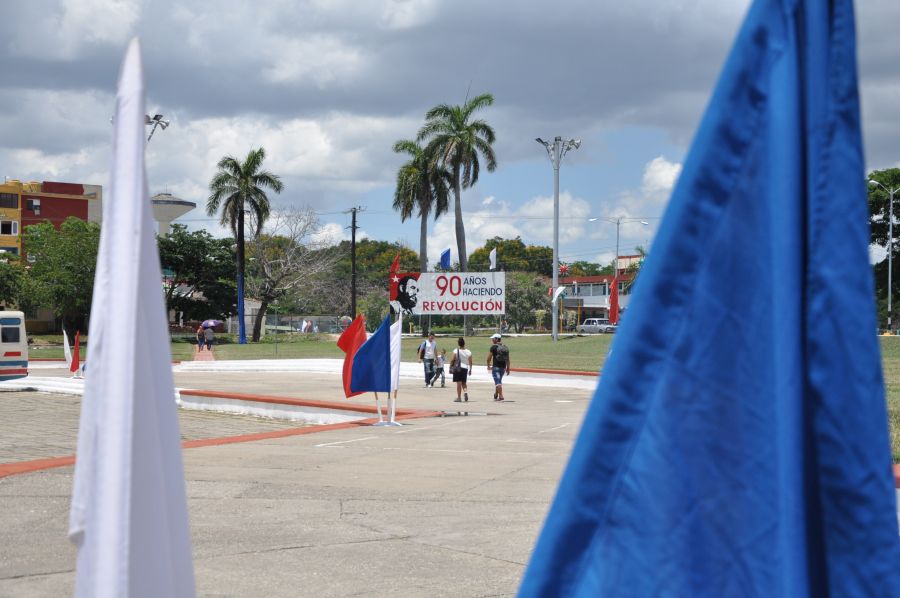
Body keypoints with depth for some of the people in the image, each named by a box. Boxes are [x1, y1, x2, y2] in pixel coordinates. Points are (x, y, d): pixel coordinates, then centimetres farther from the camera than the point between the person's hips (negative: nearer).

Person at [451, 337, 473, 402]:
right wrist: (470, 369, 15)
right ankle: (465, 392, -8)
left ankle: (459, 397, 1)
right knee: (464, 382, 18)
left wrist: (450, 367, 0)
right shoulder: (468, 352, 0)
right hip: (465, 368, 3)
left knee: (459, 382, 0)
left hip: (457, 368, -3)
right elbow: (470, 362, 4)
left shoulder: (456, 351, -9)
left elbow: (452, 360, -10)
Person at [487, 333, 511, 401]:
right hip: (503, 367, 6)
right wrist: (508, 368, 14)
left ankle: (501, 396, -18)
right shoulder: (505, 347, 9)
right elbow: (507, 359, 9)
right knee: (499, 381, 20)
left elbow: (489, 357, -7)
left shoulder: (493, 347, -8)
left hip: (496, 367, -6)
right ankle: (496, 395, 31)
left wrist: (488, 365, 8)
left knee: (498, 382, -8)